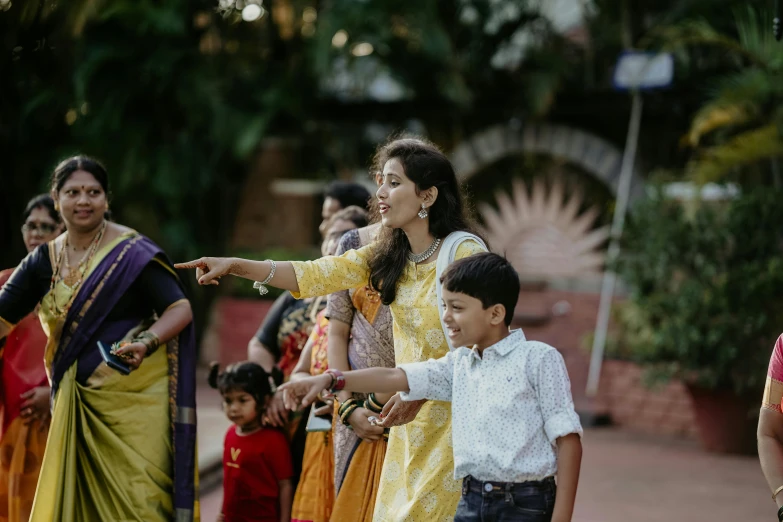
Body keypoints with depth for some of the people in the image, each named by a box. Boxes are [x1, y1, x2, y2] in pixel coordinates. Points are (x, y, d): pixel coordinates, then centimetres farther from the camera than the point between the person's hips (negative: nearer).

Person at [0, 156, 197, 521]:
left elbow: (180, 310, -12)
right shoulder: (44, 261, 7)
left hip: (135, 397, -5)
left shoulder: (132, 252, -8)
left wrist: (146, 343, -28)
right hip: (79, 403, 5)